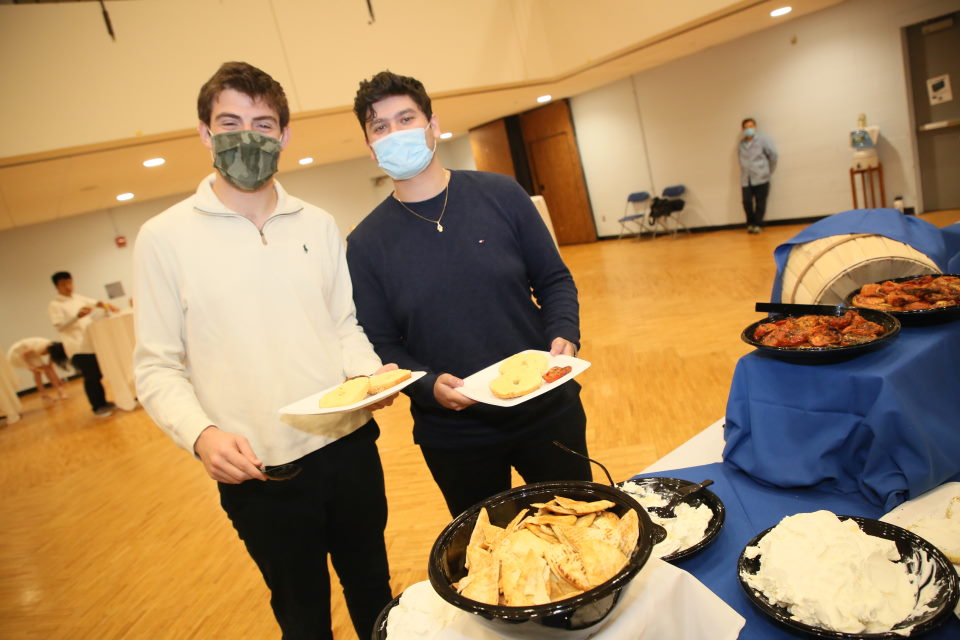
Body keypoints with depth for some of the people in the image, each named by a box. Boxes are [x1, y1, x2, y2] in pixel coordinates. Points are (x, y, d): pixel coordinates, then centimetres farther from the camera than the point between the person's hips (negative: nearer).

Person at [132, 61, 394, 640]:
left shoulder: (319, 225, 4)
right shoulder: (164, 237, -6)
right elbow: (157, 367, -4)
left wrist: (369, 372, -10)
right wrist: (201, 434, -21)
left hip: (349, 446, 3)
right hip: (259, 472, -3)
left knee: (374, 589, 22)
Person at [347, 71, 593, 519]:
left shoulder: (500, 195, -3)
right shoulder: (366, 243, -4)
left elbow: (553, 280, 4)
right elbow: (381, 346, -4)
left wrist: (564, 336, -14)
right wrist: (430, 386, -21)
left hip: (547, 411, 1)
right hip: (452, 438, 0)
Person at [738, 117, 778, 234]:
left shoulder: (762, 139, 0)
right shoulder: (741, 143, 8)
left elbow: (773, 154, 2)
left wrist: (769, 170, 6)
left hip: (761, 177, -2)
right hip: (746, 179, 2)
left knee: (760, 202, 1)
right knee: (746, 201, -4)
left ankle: (758, 224, 12)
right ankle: (750, 223, 14)